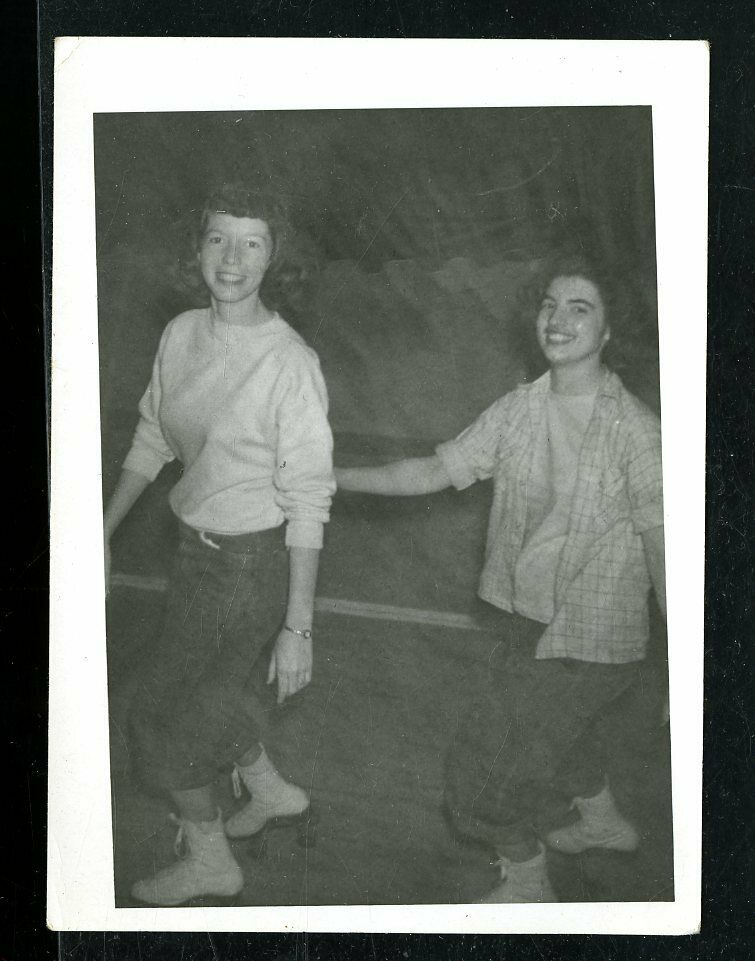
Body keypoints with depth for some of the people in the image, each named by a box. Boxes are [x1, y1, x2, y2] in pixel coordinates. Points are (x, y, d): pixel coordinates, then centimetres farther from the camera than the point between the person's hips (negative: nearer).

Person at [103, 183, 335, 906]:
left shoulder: (290, 362, -23)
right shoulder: (182, 334, -4)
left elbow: (307, 499, -21)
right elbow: (152, 439, 9)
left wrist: (298, 628, -20)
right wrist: (104, 534, 10)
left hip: (249, 561, -6)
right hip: (198, 545, 6)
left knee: (160, 710, 6)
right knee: (209, 689, 24)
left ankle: (208, 860, 29)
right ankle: (270, 790, 51)